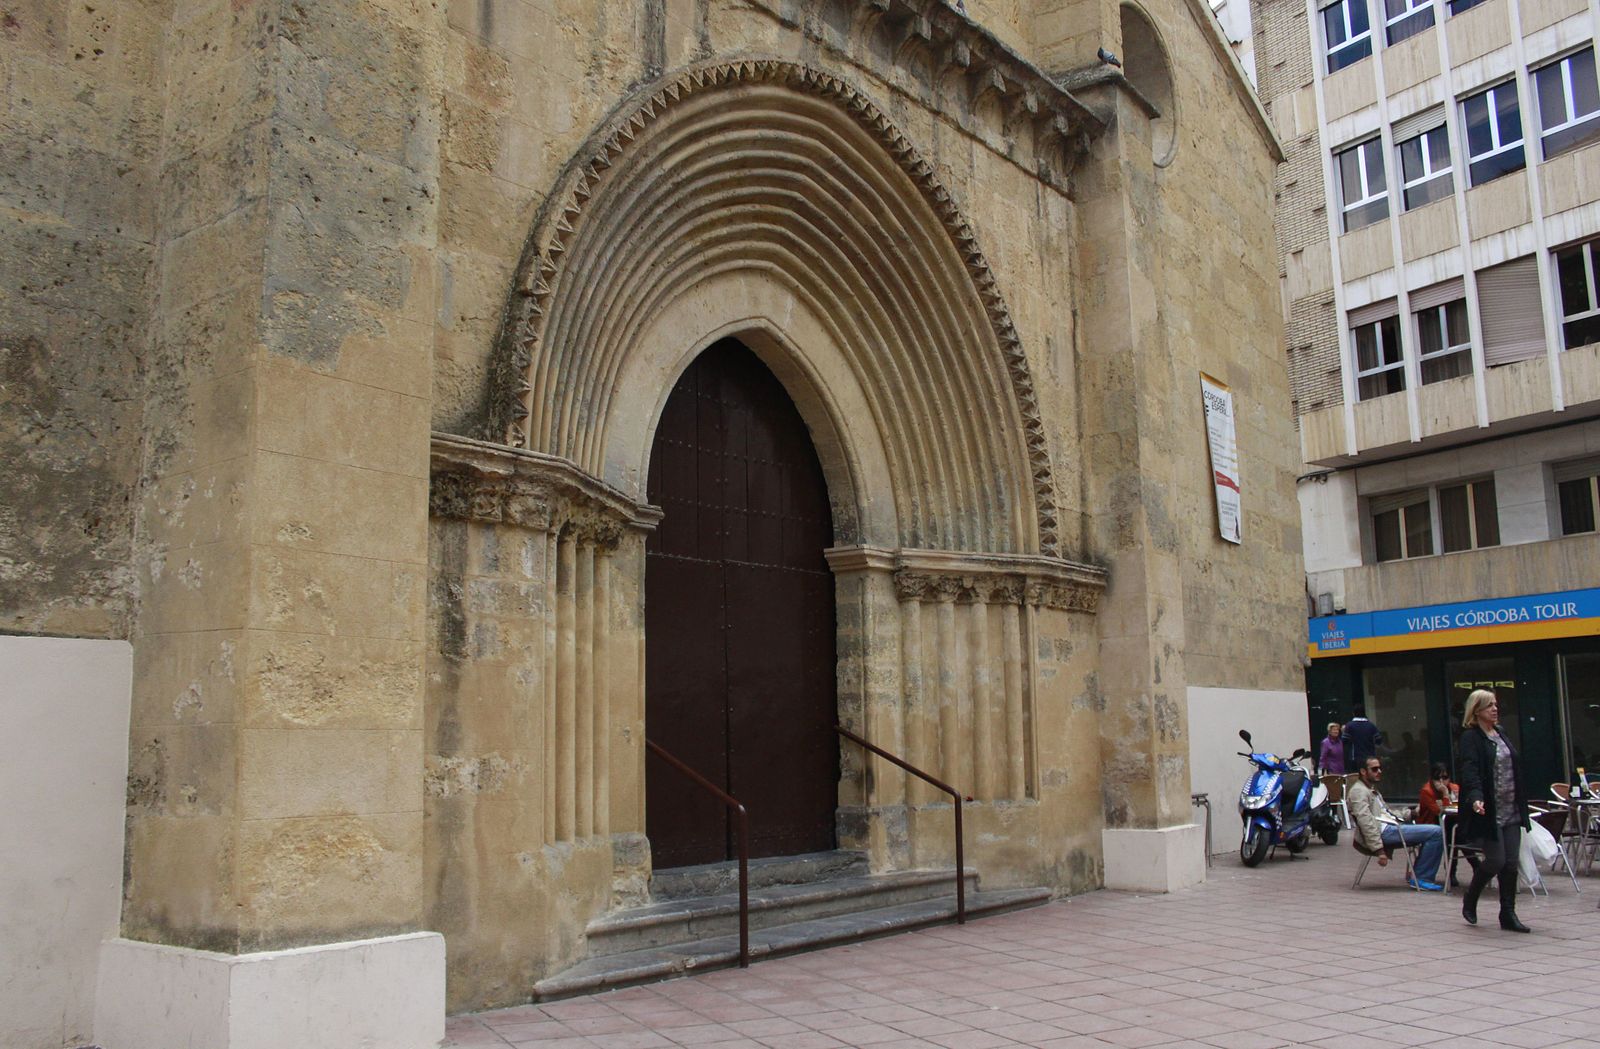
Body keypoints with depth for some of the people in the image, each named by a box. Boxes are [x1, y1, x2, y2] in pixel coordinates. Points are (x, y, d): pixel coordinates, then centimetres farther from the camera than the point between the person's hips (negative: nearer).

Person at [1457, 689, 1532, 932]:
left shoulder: (1501, 734, 15)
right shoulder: (1470, 738, -9)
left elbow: (1514, 771, 19)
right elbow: (1470, 773, -21)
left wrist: (1521, 806, 18)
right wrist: (1475, 798, -37)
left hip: (1510, 811, 7)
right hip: (1488, 812, -7)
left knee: (1511, 863, 5)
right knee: (1496, 861, -6)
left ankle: (1508, 915, 13)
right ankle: (1469, 901, 17)